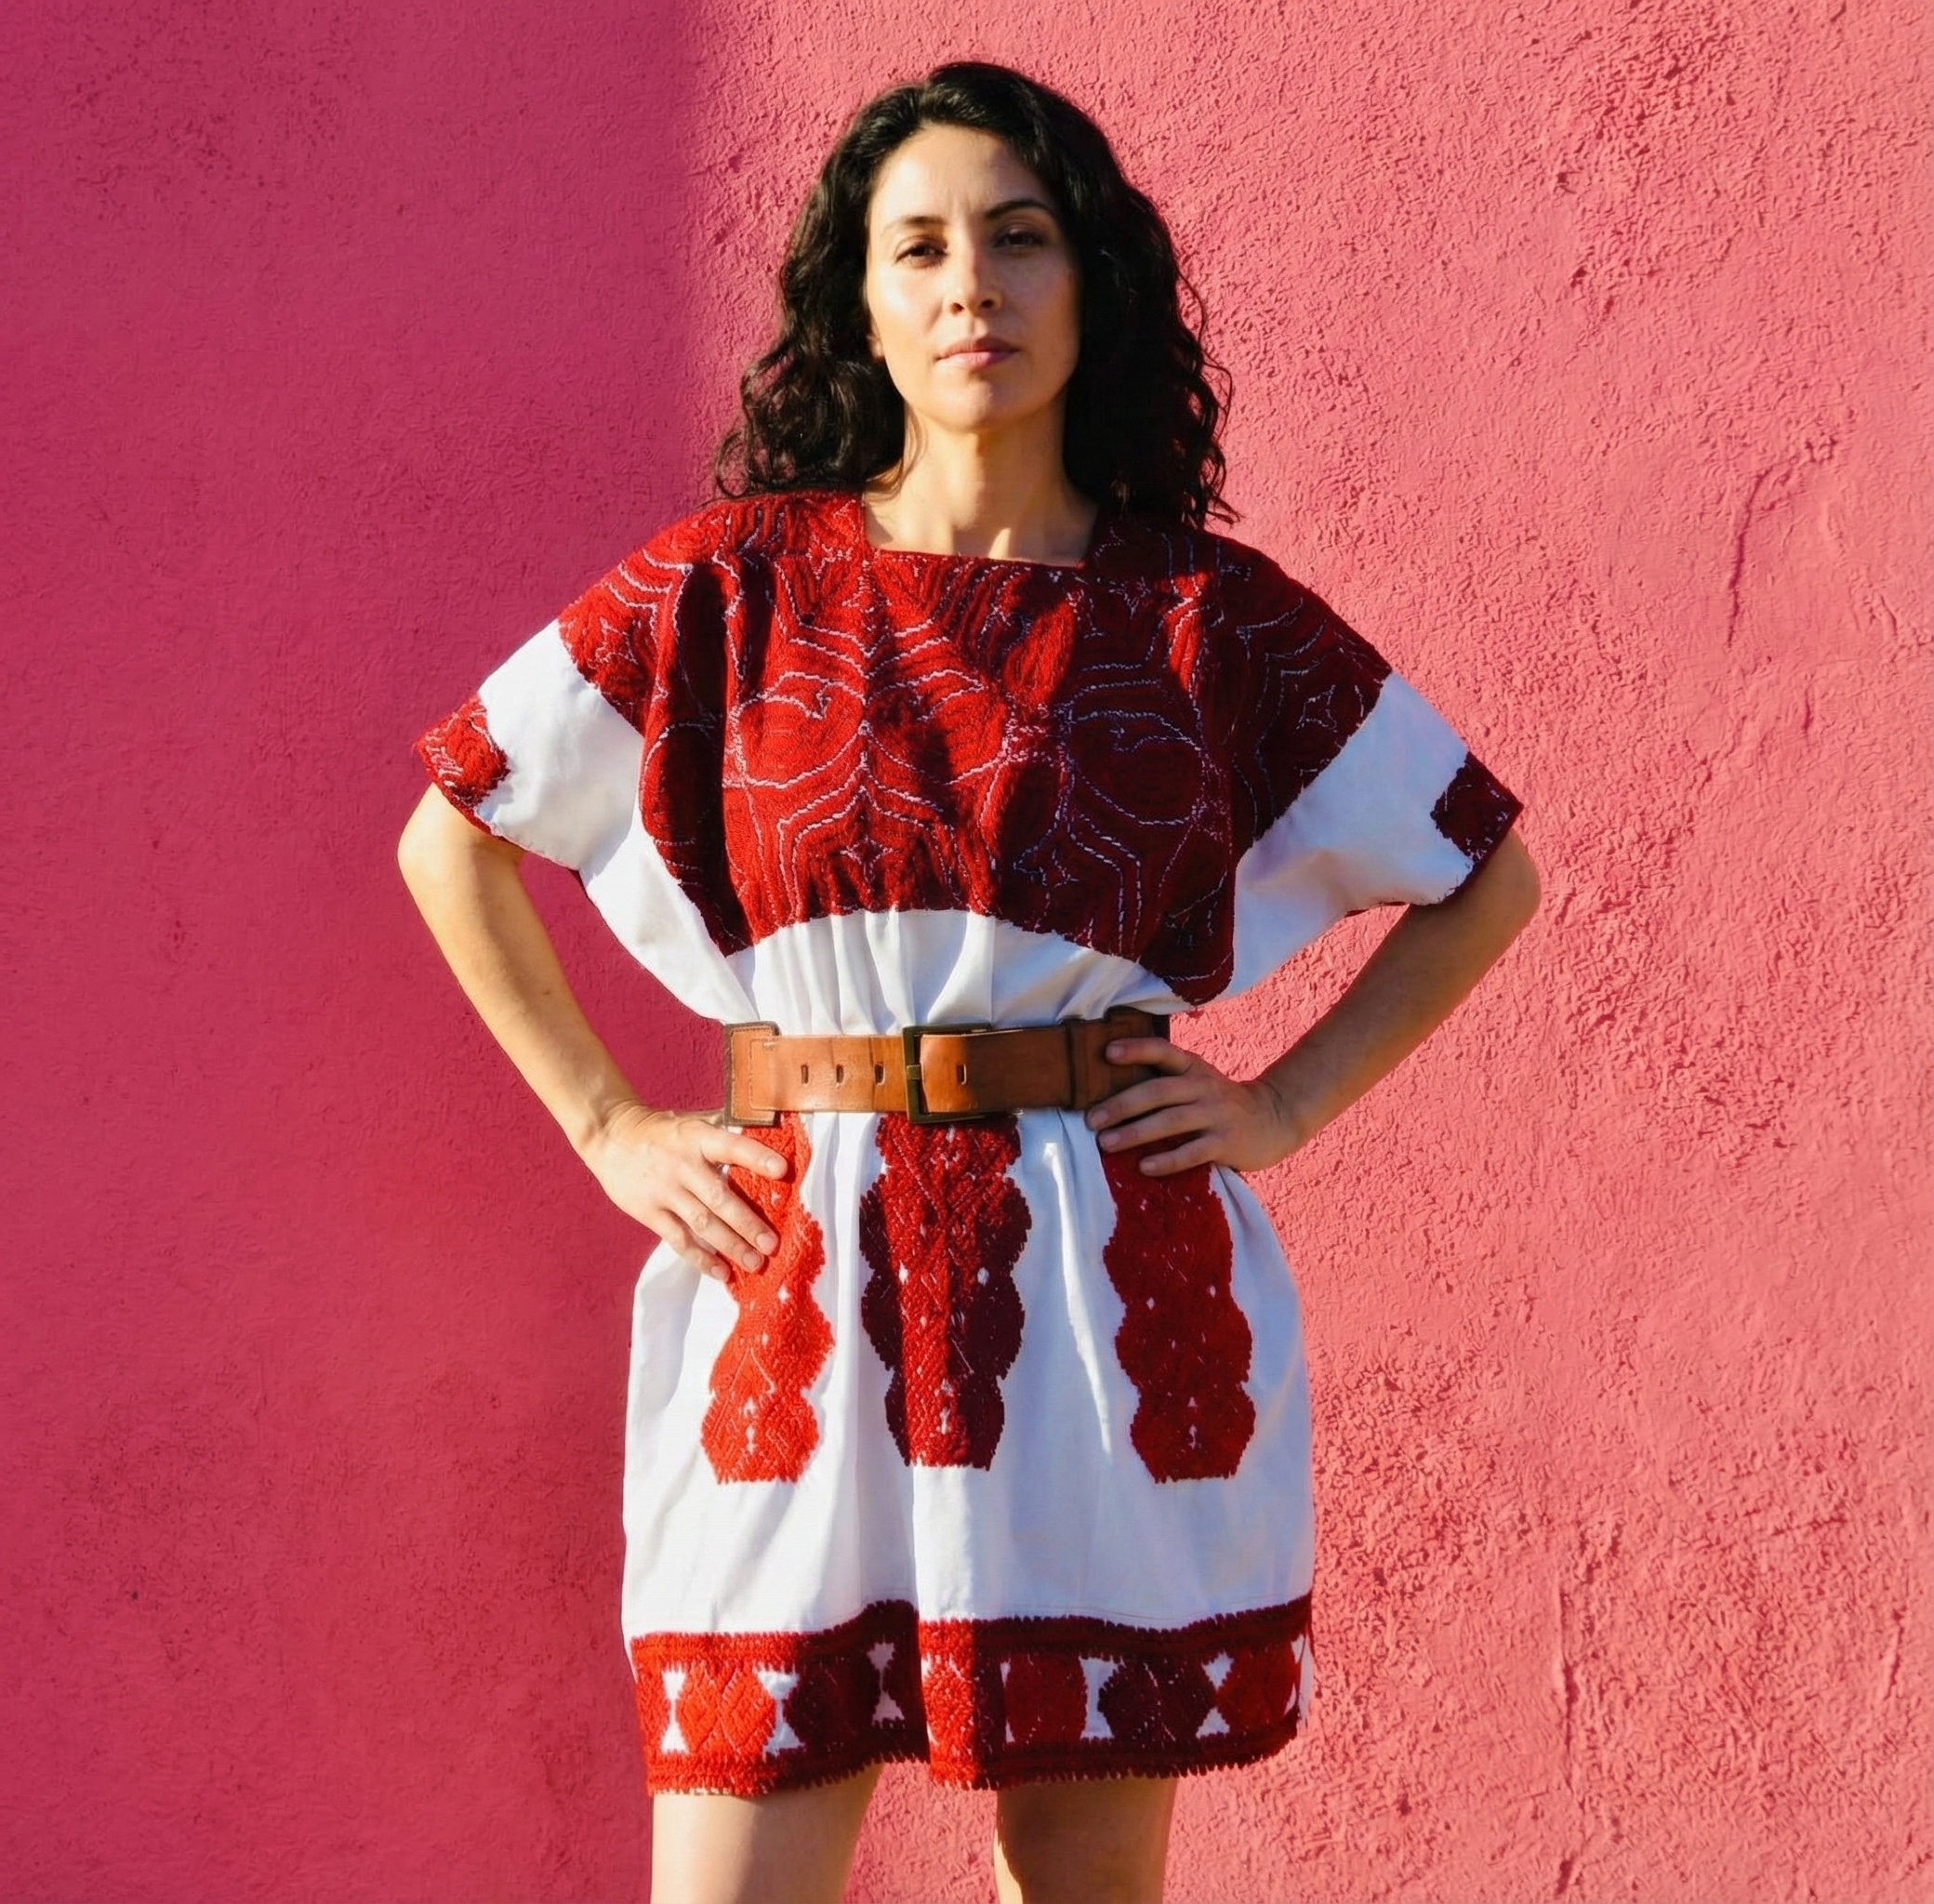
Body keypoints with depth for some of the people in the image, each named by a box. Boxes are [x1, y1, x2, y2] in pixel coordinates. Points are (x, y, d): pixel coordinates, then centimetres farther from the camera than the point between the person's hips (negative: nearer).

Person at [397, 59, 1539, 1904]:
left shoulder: (1207, 614, 4)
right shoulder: (736, 585, 4)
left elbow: (1483, 874, 14)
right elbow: (453, 834, 12)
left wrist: (1287, 1102, 5)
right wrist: (608, 1128, 6)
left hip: (1112, 1290, 1)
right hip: (801, 1285, 0)